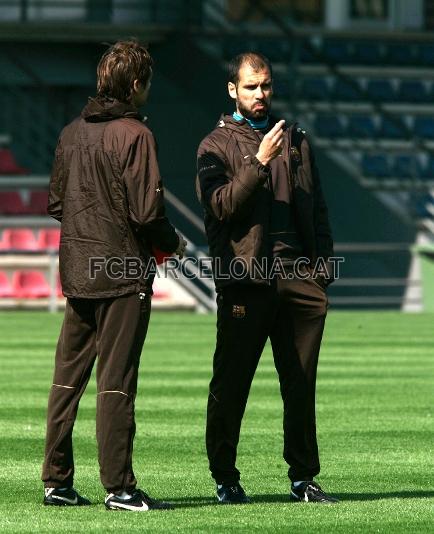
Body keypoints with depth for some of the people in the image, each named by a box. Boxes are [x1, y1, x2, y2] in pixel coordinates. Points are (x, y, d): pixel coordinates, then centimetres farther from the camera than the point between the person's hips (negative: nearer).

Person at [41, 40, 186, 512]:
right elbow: (146, 212, -16)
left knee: (67, 378, 10)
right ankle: (119, 487, -3)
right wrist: (173, 243, 2)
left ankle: (57, 481, 12)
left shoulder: (71, 133, 9)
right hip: (122, 273, -7)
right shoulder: (134, 135, -12)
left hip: (76, 273, 7)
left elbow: (55, 203, 14)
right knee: (116, 383, -4)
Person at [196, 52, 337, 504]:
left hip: (299, 276, 4)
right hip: (244, 277, -4)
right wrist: (259, 161, -17)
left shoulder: (295, 140, 19)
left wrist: (323, 262, 9)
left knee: (301, 383, 5)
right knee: (230, 382, -2)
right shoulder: (216, 145, 5)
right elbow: (220, 205, -10)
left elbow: (317, 208, 20)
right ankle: (225, 479, 5)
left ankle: (303, 477, 10)